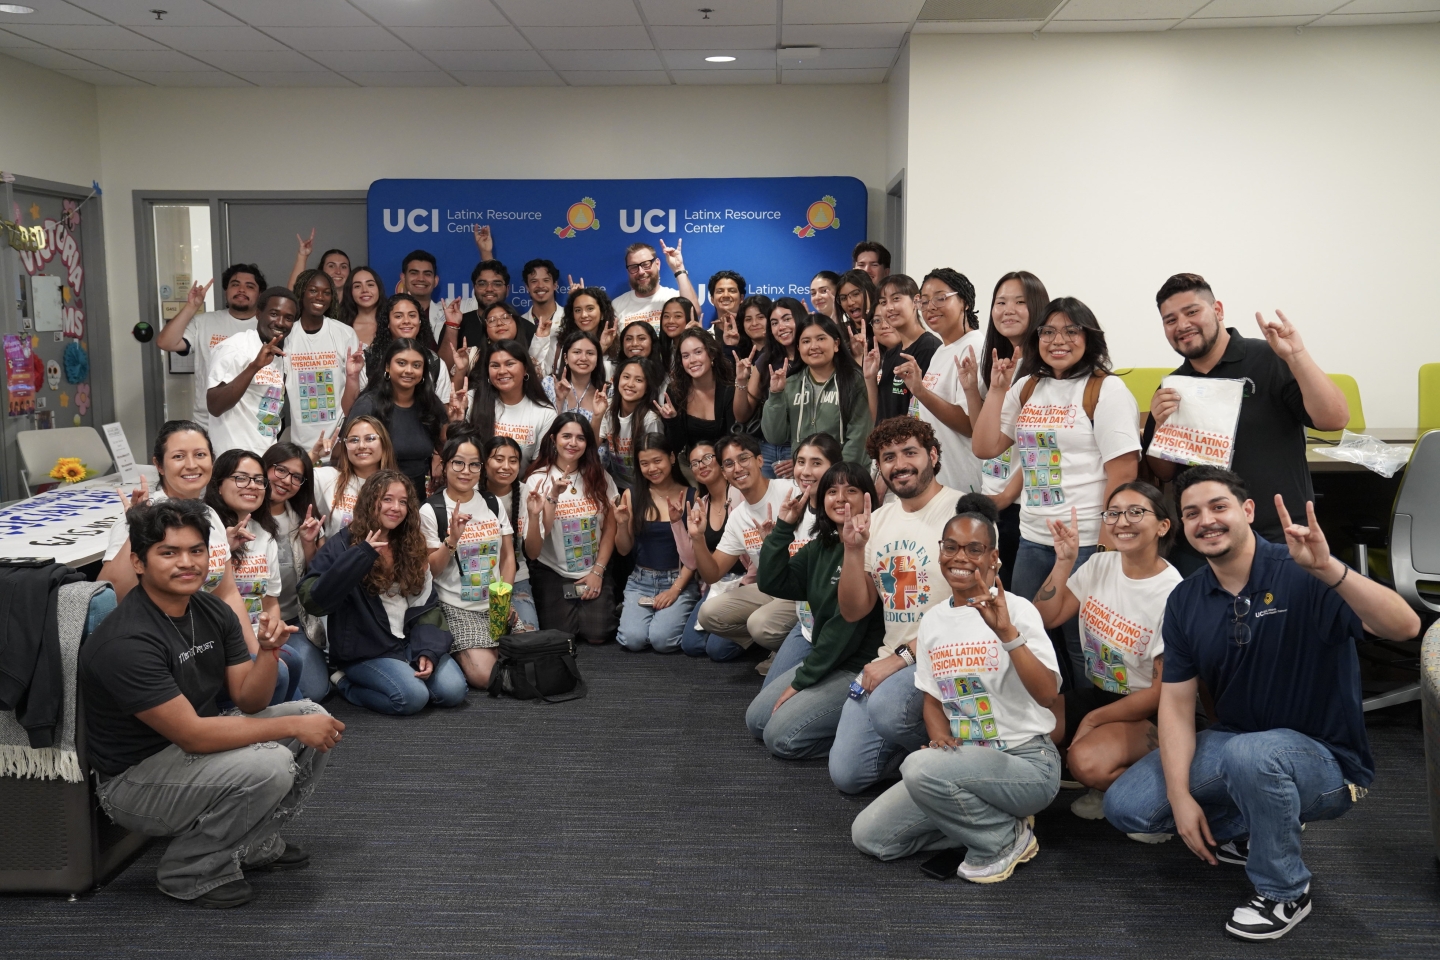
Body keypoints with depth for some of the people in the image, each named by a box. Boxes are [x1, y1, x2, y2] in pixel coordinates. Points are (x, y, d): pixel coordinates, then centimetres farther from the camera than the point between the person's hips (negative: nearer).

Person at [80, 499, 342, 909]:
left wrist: (268, 650, -20)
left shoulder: (212, 611, -1)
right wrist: (293, 726, -25)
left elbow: (248, 701, 0)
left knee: (313, 714, 1)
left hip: (195, 746, 9)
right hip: (135, 779, -9)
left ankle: (255, 843, 15)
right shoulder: (126, 641, -27)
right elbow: (193, 735, -29)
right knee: (270, 766, -29)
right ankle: (189, 871, -4)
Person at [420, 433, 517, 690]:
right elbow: (430, 570, -6)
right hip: (457, 608, -5)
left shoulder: (493, 503, 7)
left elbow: (508, 556, 9)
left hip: (496, 603, 5)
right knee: (484, 674, -20)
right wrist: (452, 538, -21)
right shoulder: (431, 510, -7)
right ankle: (453, 652, 10)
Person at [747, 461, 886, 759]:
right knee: (756, 720, 9)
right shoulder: (821, 547, 8)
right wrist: (784, 525, -4)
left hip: (860, 668, -9)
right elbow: (772, 582, 4)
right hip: (824, 659, 9)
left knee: (781, 736, -15)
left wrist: (802, 680, -13)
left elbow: (847, 623, -20)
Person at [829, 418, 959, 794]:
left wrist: (903, 657, -19)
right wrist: (854, 549, -7)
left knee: (886, 706, -36)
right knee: (848, 776, -2)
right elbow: (853, 611, 9)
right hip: (891, 660, 6)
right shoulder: (879, 520, 10)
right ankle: (914, 745, 25)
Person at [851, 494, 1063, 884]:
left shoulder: (1017, 610, -11)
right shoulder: (933, 621, 7)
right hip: (961, 760, 7)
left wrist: (1006, 632, -35)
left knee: (920, 767, -34)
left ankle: (1004, 841, -6)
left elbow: (1047, 694, -24)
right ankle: (990, 817, 10)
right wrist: (940, 734, -6)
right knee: (869, 835, -3)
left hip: (1027, 762, -6)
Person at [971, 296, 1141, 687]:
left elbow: (1123, 474, -12)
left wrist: (1108, 547, -16)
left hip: (1086, 543, -6)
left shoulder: (1106, 390, -7)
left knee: (1084, 650, 3)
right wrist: (997, 389, 1)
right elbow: (985, 447, 9)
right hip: (1032, 539, 6)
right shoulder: (1026, 388, 12)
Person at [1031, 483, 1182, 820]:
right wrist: (1064, 562, -10)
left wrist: (1093, 719, -13)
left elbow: (1163, 690, -14)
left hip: (1145, 713, -6)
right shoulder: (1100, 565, 1)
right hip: (1091, 693, 6)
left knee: (1088, 761, -34)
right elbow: (1046, 618, 0)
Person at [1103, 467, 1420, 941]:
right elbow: (1176, 702, -3)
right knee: (1126, 806, -8)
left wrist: (1329, 569, -48)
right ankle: (1252, 827, 16)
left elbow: (1404, 627, -32)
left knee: (1250, 753, -39)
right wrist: (1180, 795, -14)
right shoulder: (1185, 601, -1)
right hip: (1233, 744, 6)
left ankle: (1285, 893, -11)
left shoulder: (1302, 575, -18)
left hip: (1324, 759, -5)